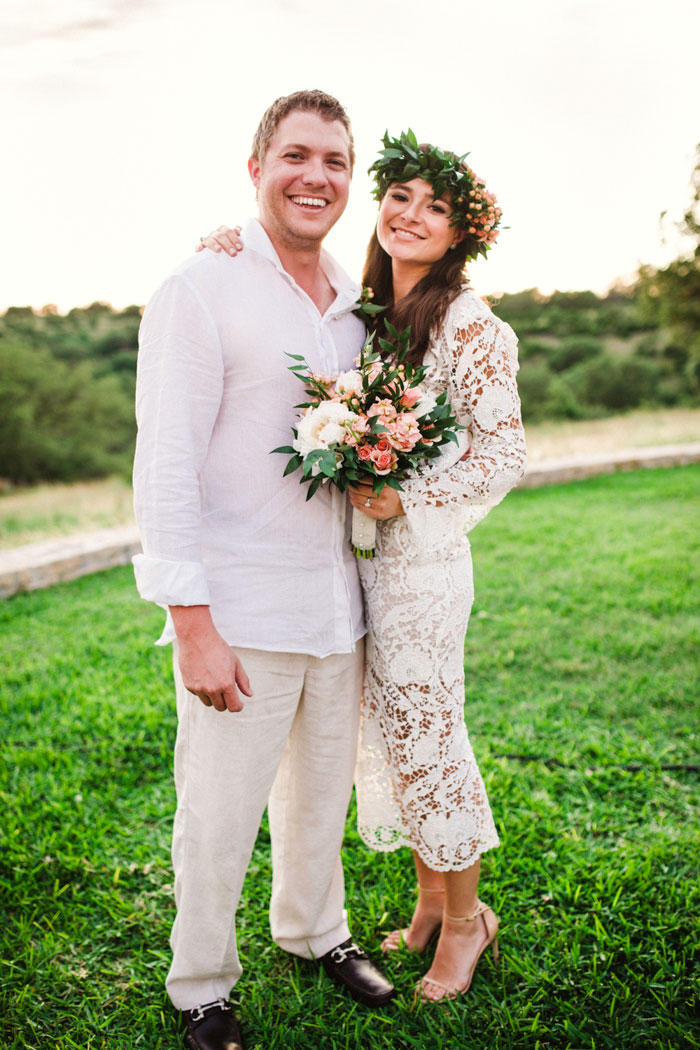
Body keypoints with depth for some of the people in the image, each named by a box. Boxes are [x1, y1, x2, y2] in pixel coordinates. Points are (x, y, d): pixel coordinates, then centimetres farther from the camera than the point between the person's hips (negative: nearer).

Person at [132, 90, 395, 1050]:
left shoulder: (357, 305, 11)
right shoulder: (202, 290, -9)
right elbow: (165, 468, -14)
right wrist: (192, 624, -18)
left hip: (340, 605, 6)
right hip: (240, 615, -6)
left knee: (323, 790, 20)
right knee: (219, 813, 6)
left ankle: (315, 930, 44)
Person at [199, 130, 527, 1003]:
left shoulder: (468, 325, -10)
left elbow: (505, 452, -10)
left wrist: (408, 499, -17)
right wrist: (231, 256, -2)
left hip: (418, 557, -7)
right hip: (362, 554, 7)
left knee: (427, 739, 3)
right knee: (394, 736, 15)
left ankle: (465, 920, 25)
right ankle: (431, 906, 33)